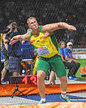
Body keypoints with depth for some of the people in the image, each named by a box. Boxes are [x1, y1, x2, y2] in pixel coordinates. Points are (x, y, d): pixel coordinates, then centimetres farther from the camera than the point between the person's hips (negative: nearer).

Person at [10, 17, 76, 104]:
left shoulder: (45, 29, -19)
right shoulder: (29, 36, -3)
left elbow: (59, 25, -26)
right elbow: (21, 37, 20)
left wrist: (68, 26, -44)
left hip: (55, 57, -3)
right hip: (43, 59, 3)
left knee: (63, 79, -3)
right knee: (40, 76, -23)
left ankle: (63, 95, 29)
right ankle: (43, 99, -7)